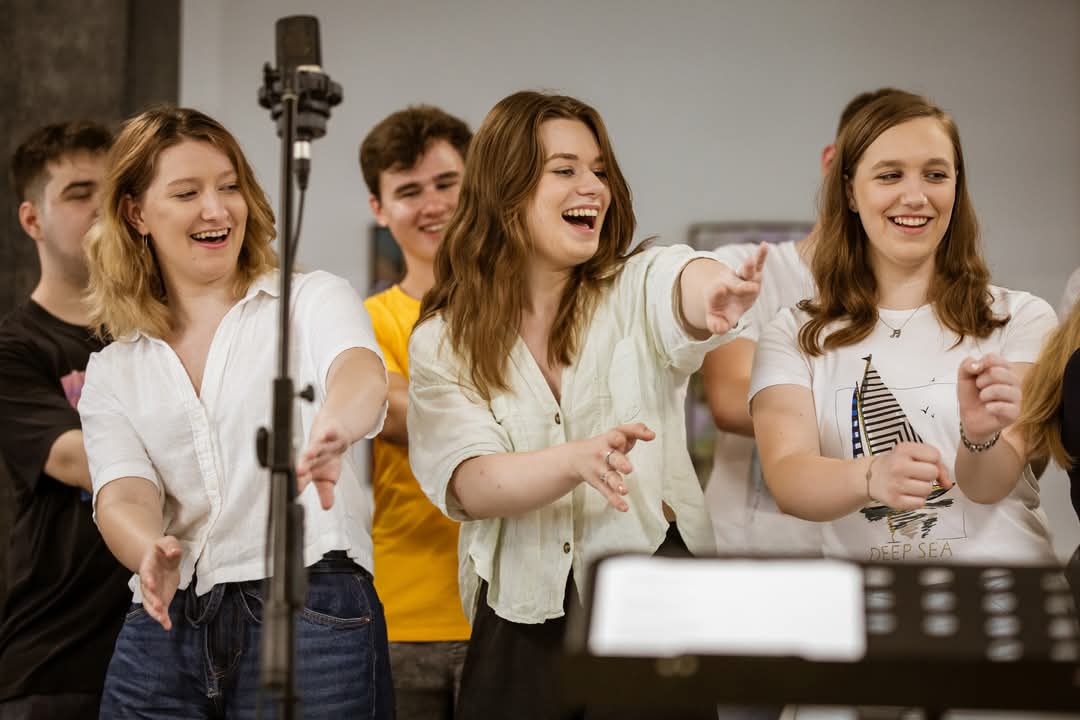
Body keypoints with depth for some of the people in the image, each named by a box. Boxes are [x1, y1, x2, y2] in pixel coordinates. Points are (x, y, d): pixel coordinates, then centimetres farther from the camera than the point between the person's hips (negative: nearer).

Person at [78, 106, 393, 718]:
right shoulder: (113, 373, 15)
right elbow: (122, 492, 0)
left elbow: (363, 375, -16)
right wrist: (152, 551, -24)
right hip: (165, 630, 3)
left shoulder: (313, 300, 5)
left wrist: (331, 428, -41)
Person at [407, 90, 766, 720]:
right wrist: (580, 459, -31)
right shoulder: (442, 343, 2)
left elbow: (686, 287, -25)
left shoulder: (638, 288, 0)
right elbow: (470, 485, -11)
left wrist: (716, 289, -51)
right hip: (522, 622, 1)